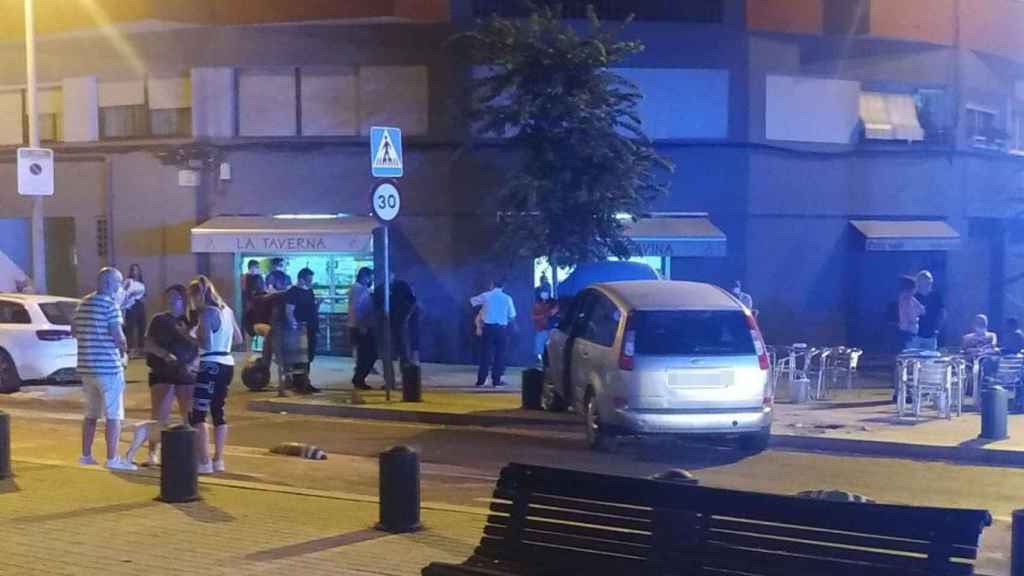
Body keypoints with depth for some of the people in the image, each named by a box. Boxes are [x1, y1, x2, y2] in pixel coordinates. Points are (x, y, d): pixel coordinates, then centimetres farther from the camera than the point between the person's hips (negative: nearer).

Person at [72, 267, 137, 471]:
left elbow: (74, 330, 18)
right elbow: (118, 335, -17)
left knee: (91, 413, 17)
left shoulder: (83, 303, 11)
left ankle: (86, 455, 21)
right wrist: (124, 350, 1)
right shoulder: (110, 305, -13)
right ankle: (112, 459, -2)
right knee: (114, 415, -2)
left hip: (86, 366, 8)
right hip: (108, 366, -8)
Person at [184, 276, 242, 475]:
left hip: (211, 366, -9)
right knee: (218, 412, 15)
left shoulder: (207, 313, -13)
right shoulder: (226, 310, 12)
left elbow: (206, 344, -19)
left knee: (197, 414, -5)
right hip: (227, 364, 9)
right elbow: (238, 338, 19)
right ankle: (218, 460, 17)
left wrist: (188, 336, -7)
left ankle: (204, 462, -9)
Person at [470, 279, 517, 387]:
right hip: (501, 328, 0)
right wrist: (514, 326, 22)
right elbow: (512, 316, 3)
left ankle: (481, 380, 4)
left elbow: (472, 301, 17)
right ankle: (496, 380, 6)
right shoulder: (507, 298, 1)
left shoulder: (485, 296, 1)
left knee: (485, 353, 4)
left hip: (488, 327, 0)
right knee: (499, 354, 6)